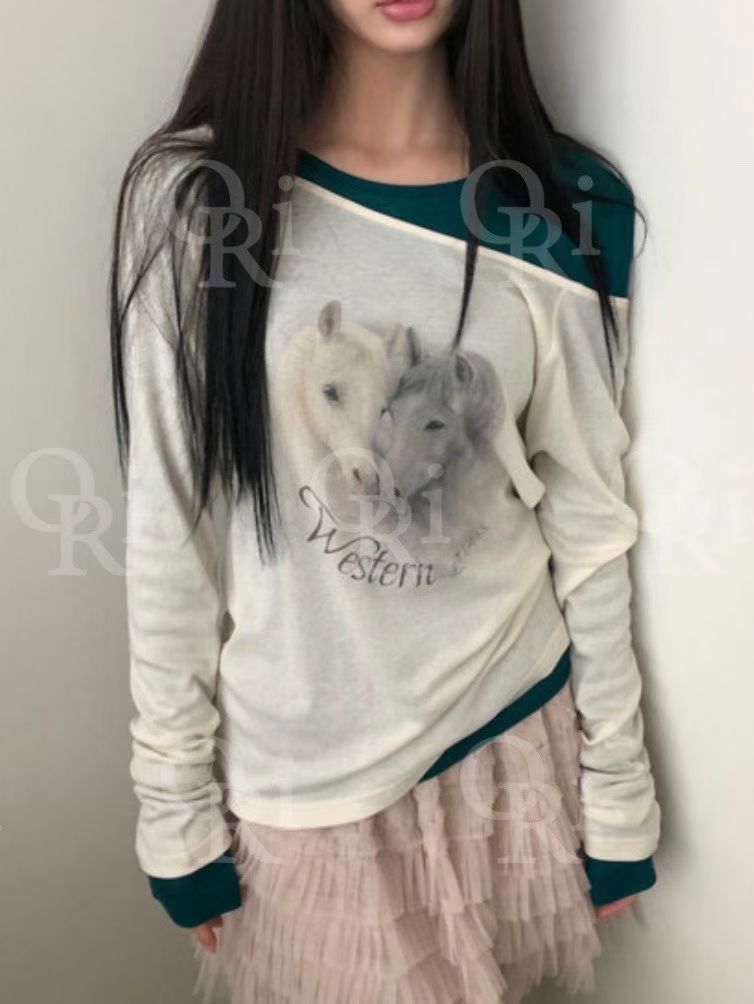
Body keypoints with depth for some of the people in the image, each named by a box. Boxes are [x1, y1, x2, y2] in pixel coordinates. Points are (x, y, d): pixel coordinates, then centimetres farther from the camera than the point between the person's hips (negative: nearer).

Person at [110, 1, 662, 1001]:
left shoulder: (570, 212, -7)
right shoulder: (192, 195, -12)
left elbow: (589, 522, -1)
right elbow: (167, 532, -8)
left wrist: (619, 783, 5)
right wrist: (176, 800, -2)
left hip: (514, 733, 2)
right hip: (303, 767, -1)